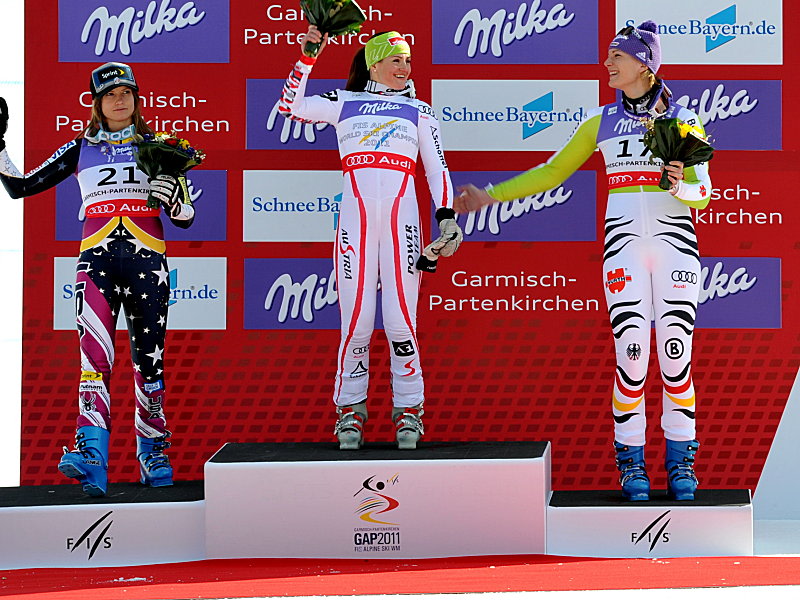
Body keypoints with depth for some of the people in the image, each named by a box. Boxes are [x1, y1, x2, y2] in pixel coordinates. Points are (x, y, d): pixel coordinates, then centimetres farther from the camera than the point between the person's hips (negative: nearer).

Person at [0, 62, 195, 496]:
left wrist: (173, 192, -12)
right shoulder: (79, 150, 13)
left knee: (149, 361, 4)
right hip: (96, 261, 0)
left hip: (146, 261, 0)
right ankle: (92, 457, -26)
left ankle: (152, 452, 19)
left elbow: (184, 218, 10)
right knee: (96, 357, -17)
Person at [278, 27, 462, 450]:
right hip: (356, 220, 0)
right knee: (355, 323, -2)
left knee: (400, 323, -4)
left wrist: (446, 216, -1)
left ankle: (408, 413, 6)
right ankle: (350, 412, 9)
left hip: (401, 222, 0)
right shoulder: (344, 103, 14)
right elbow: (289, 106, 6)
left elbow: (437, 168, 12)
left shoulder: (419, 111, 15)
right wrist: (308, 55, 2)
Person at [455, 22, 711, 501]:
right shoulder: (602, 121, 11)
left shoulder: (683, 119, 6)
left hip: (675, 244, -1)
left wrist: (683, 185, -21)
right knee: (631, 353, -6)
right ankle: (631, 462, 4)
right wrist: (491, 195, 13)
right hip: (624, 243, 1)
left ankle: (681, 464, 7)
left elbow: (702, 194, 2)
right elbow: (552, 172, 17)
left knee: (676, 353, -3)